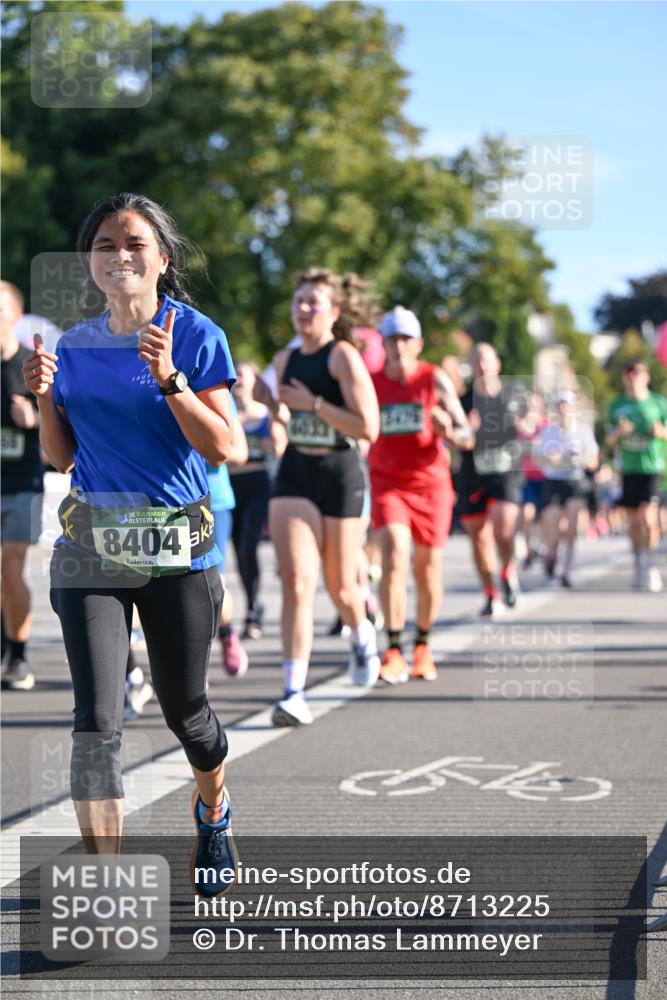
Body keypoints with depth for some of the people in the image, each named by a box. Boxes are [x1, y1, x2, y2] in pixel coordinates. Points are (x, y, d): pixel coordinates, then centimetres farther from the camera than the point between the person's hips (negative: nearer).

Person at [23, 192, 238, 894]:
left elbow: (222, 449, -10)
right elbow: (61, 457, 13)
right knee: (96, 720, -10)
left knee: (183, 710, 12)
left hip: (178, 546, -2)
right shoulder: (74, 346, 8)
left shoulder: (197, 336, -4)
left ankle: (213, 812, 45)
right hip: (90, 547, 2)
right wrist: (45, 395, -4)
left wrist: (168, 378, -21)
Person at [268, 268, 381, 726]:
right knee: (296, 580, -12)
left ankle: (362, 635, 46)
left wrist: (313, 403, -17)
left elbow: (368, 427, -19)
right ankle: (294, 692, -15)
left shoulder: (344, 355, -10)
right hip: (294, 474, 4)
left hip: (341, 474, -4)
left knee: (339, 586, 10)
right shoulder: (285, 360, 9)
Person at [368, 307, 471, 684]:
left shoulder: (435, 380, -4)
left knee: (428, 568, 8)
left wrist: (449, 429, -28)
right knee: (394, 556, -20)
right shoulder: (370, 382, 0)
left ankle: (423, 647, 29)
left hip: (430, 483, 0)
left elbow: (466, 433, -6)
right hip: (387, 482, 0)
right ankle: (394, 652, -20)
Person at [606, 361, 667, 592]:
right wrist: (619, 432, -8)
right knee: (633, 520, 8)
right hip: (628, 467, 3)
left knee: (647, 516, -16)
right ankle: (639, 567, 22)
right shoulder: (617, 406, 10)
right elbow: (610, 440, 13)